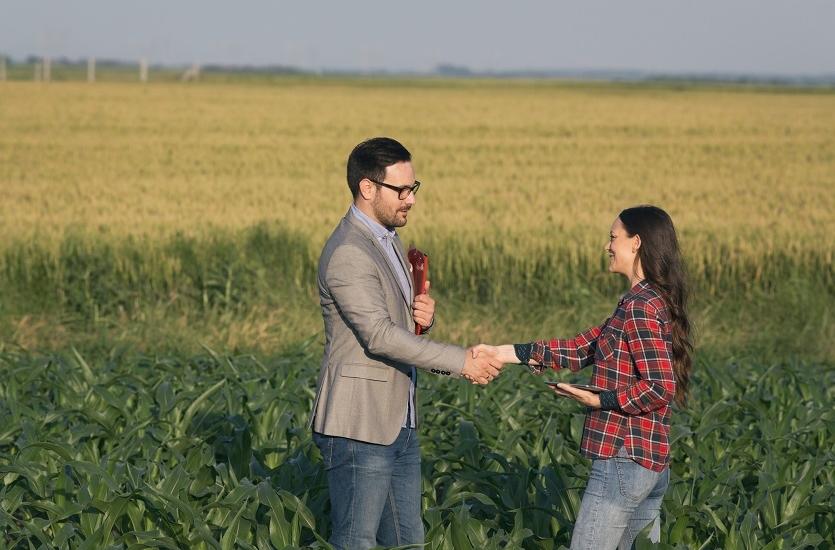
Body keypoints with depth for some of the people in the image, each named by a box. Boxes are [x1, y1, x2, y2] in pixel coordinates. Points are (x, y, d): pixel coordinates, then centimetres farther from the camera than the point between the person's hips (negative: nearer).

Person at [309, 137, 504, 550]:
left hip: (397, 423, 10)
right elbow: (379, 335, -25)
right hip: (358, 427, -10)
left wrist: (424, 317, -3)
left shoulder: (388, 240, 14)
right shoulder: (347, 254, -18)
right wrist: (461, 362, -24)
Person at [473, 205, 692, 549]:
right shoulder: (655, 302, 15)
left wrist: (600, 400, -16)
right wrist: (504, 353, 10)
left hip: (624, 458, -10)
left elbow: (661, 387, -21)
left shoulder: (640, 308, -15)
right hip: (653, 461, 10)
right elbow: (581, 349, 14)